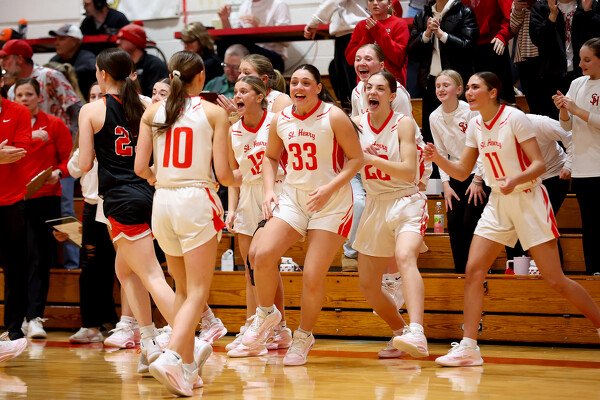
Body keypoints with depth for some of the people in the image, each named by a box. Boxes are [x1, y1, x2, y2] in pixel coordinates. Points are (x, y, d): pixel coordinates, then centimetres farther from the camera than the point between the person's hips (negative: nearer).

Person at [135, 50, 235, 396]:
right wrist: (236, 179, 18)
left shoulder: (153, 112, 7)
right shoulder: (214, 113, -1)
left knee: (183, 290, 19)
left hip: (163, 201, 4)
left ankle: (188, 365, 19)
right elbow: (222, 173, -5)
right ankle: (171, 357, -24)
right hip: (196, 201, -4)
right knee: (198, 293, -4)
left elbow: (140, 168, 4)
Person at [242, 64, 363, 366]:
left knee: (313, 278, -7)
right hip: (292, 197, 4)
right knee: (262, 254, -18)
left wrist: (329, 188, -19)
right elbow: (270, 157, 19)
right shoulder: (280, 120, 2)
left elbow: (356, 159, -7)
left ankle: (304, 336, 18)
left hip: (332, 203, -3)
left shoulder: (334, 117, -11)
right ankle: (267, 313, 8)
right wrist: (269, 190, 3)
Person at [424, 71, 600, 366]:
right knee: (473, 270, -6)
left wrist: (515, 180, -35)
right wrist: (436, 158, -8)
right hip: (498, 203, 6)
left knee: (554, 280, -7)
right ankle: (468, 348, -3)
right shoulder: (475, 126, 5)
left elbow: (539, 164, -16)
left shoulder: (514, 118, -14)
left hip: (529, 200, -6)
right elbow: (462, 172, 10)